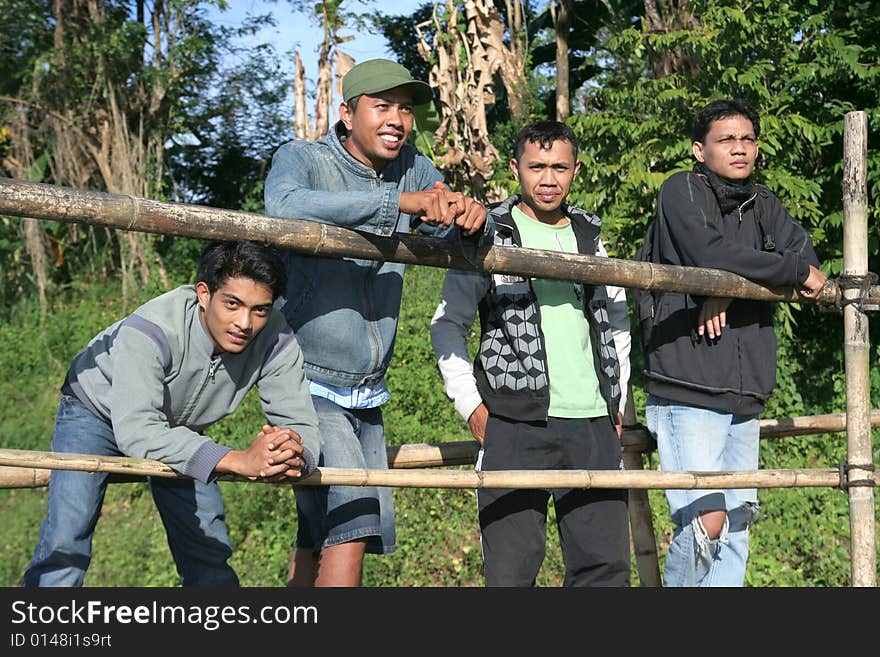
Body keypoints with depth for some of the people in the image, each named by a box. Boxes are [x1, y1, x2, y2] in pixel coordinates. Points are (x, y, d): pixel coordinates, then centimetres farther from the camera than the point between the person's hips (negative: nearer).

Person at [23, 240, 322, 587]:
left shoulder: (275, 338, -28)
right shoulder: (150, 330, -41)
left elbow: (302, 425, -27)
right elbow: (137, 431, -48)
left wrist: (294, 453, -53)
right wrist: (238, 460, -57)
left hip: (179, 426, 4)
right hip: (97, 411, -4)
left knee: (210, 553, 3)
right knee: (65, 546, -18)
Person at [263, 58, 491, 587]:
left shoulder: (412, 168, 9)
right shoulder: (301, 160, -7)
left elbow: (468, 243, 8)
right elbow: (285, 205, -31)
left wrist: (473, 220, -18)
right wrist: (399, 201, -36)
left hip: (369, 395, 6)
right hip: (309, 385, -6)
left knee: (318, 543, 11)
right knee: (350, 524, -16)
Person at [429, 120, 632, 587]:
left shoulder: (589, 236, 15)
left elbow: (617, 318, 25)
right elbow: (446, 324, 3)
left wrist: (617, 400, 18)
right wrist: (471, 406, -4)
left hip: (594, 425, 4)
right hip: (516, 425, -4)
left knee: (607, 565, 4)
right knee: (511, 568, -4)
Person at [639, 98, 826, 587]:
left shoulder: (762, 203, 17)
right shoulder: (681, 191, -2)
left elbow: (802, 249, 1)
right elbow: (713, 255, -18)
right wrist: (798, 271, -6)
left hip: (745, 392, 7)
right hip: (687, 387, -6)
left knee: (737, 526, 8)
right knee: (706, 520, -14)